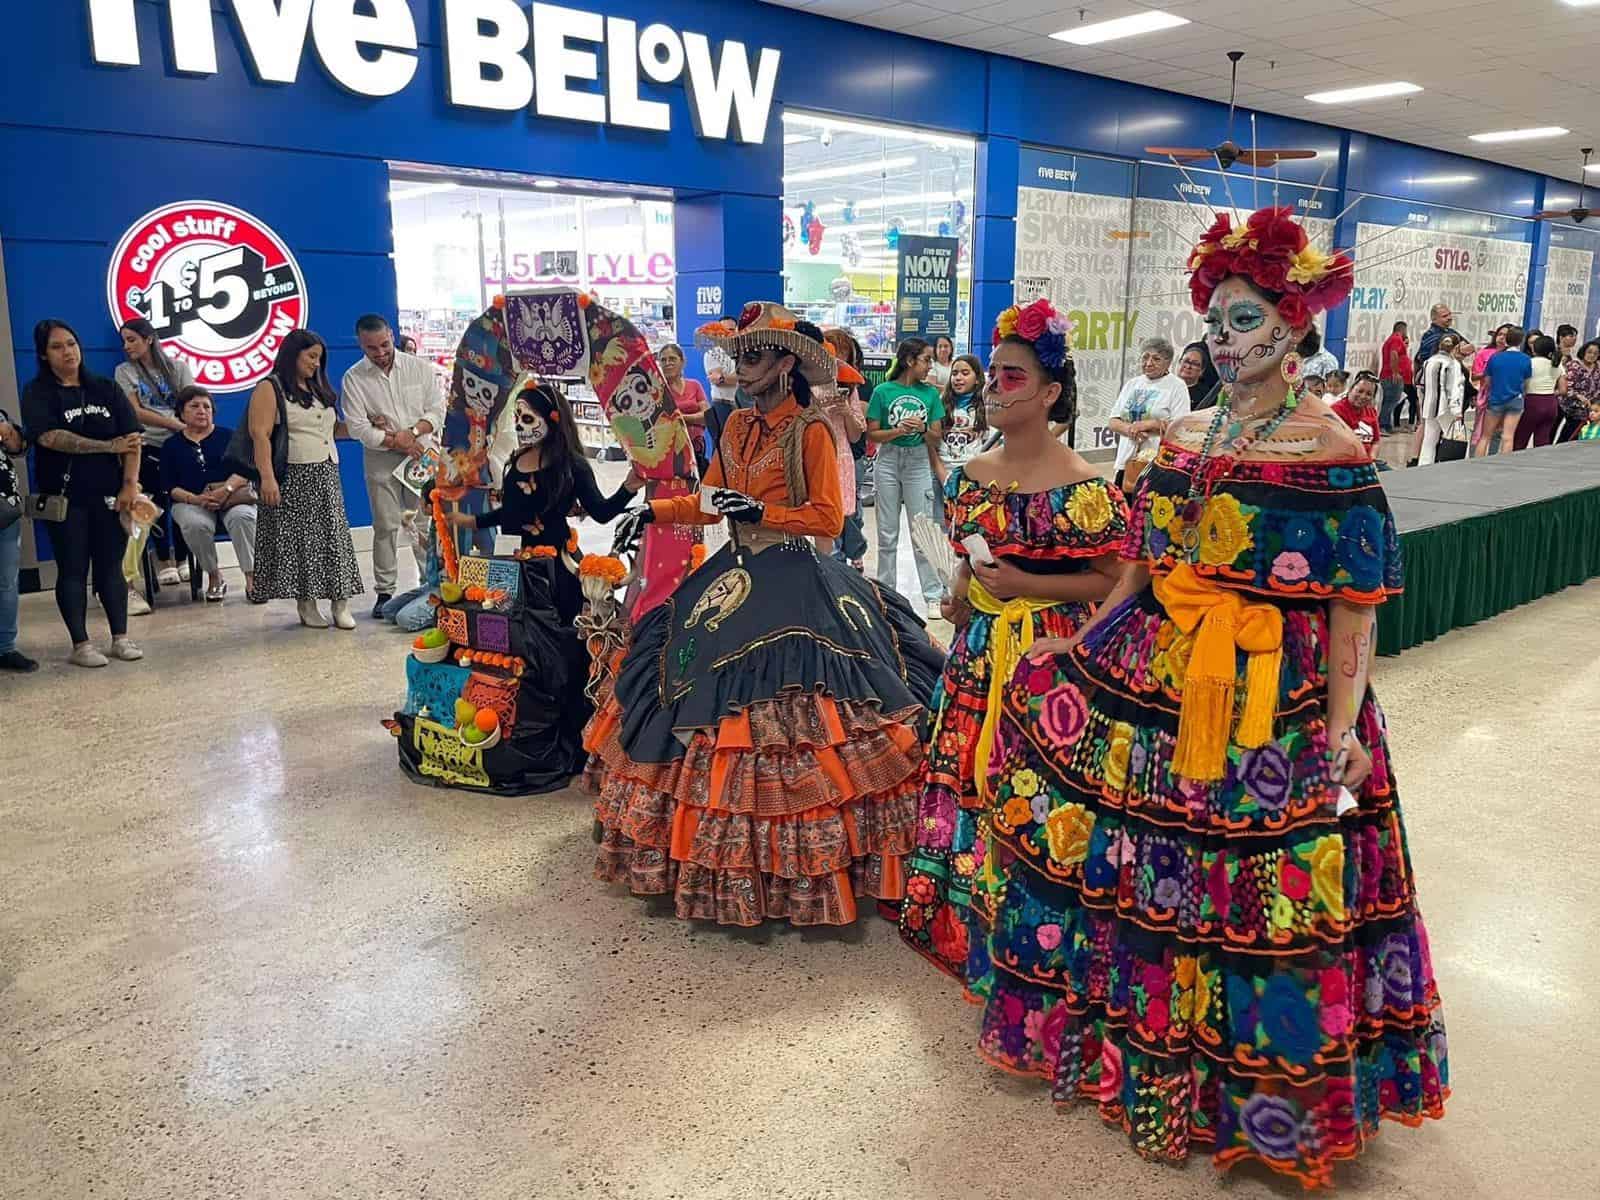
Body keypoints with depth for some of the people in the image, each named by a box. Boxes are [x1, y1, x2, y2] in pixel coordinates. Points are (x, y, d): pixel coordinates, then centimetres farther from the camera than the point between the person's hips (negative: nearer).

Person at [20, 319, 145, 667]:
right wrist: (109, 447, -16)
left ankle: (121, 638, 12)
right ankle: (81, 645, 7)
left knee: (111, 566, 5)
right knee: (73, 569, 2)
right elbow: (49, 437, -16)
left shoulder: (106, 389, 8)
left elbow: (132, 437, 1)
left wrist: (130, 484, -10)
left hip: (109, 494, 2)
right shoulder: (38, 393, 0)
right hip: (65, 498, -2)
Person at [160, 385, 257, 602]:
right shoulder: (171, 445, 13)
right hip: (190, 501, 1)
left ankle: (252, 576, -33)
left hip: (233, 498, 0)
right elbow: (169, 486, 4)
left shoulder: (228, 436, 12)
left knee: (243, 517, -35)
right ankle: (214, 576, -14)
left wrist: (225, 490, -19)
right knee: (196, 525, -34)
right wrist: (196, 499, -15)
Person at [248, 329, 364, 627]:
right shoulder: (270, 389, -4)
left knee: (334, 535, 1)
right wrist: (267, 477, -21)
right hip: (293, 478, -7)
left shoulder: (319, 388, 19)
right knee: (298, 538, -3)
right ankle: (306, 605, 4)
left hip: (326, 476, 7)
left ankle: (341, 604, 2)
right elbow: (260, 435, -12)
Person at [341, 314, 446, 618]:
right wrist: (395, 442, -13)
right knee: (385, 526, 1)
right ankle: (384, 592, 8)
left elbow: (437, 411, 0)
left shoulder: (419, 367, 3)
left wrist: (412, 432, -15)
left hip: (420, 454, 1)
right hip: (380, 459, -1)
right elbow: (357, 427, -7)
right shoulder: (353, 379, -1)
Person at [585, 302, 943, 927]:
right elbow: (709, 500, 17)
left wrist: (760, 512, -17)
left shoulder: (810, 430, -9)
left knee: (786, 718, -9)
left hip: (793, 581, -7)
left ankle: (788, 865, 5)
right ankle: (730, 856, 23)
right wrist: (653, 510, 6)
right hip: (736, 574, 8)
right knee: (711, 704, 9)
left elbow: (828, 518, -11)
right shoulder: (738, 425, 11)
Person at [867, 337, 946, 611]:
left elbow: (936, 439, 3)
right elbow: (872, 433, -3)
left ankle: (933, 595, 6)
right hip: (888, 462, 0)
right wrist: (898, 430, -18)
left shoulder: (930, 393, 1)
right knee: (887, 533, 9)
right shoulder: (883, 391, -4)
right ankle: (885, 591, 20)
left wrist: (923, 429, -17)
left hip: (918, 462, 1)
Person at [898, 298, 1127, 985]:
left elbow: (1110, 580, -10)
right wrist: (961, 598, 2)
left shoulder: (1081, 486, -12)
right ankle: (963, 926, 31)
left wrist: (1025, 584, -18)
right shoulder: (971, 476, 8)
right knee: (965, 780, 11)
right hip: (980, 650, 6)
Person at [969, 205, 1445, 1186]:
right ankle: (1108, 1034, 34)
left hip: (1271, 701, -6)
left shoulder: (1330, 449, -8)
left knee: (1255, 893, 1)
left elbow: (1356, 604, -12)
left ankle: (1260, 1094, 24)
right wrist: (1077, 647, 11)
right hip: (1156, 681, 6)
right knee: (1136, 865, 12)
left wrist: (1342, 725, -21)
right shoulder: (1186, 438, 11)